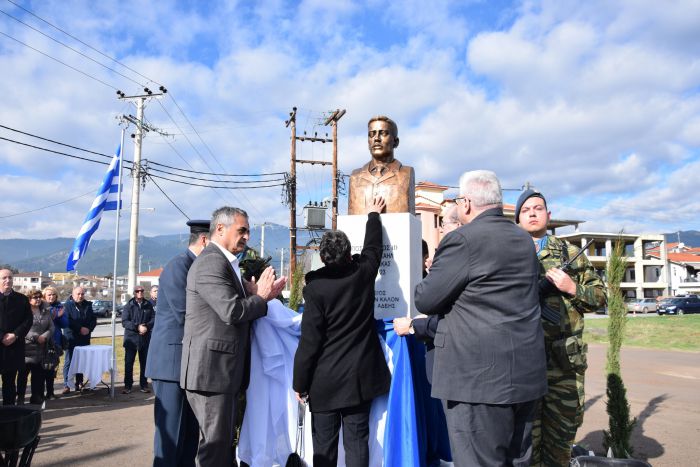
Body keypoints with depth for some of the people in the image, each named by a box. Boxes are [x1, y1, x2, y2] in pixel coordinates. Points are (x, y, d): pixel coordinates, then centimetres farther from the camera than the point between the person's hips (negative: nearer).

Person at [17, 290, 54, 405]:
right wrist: (36, 337, -16)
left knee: (38, 374, 9)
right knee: (23, 373, 1)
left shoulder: (46, 312, 11)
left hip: (41, 348, 5)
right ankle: (20, 397, 9)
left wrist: (45, 336, -10)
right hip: (27, 347, -5)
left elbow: (51, 327, 8)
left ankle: (36, 397, 18)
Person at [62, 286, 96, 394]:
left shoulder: (88, 305, 12)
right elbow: (67, 321, -14)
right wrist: (80, 328, -19)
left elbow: (94, 320, 9)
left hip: (84, 339, 5)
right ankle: (66, 385, 4)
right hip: (71, 338, -5)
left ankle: (79, 384, 16)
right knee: (68, 362, -1)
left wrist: (88, 329, -8)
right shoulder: (68, 305, -3)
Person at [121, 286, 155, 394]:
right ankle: (127, 386, 10)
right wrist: (137, 327, -19)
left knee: (144, 362, 7)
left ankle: (144, 385, 16)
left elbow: (153, 319, 3)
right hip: (131, 338, -2)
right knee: (129, 363, 1)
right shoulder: (128, 305, 1)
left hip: (145, 338, 2)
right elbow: (124, 322, -7)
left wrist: (146, 326, -16)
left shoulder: (149, 305, 6)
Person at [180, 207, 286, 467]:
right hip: (211, 369, -10)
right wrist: (262, 297, -7)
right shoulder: (211, 262, -15)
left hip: (222, 369, 10)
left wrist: (257, 294, 3)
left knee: (223, 442, 17)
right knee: (215, 444, -2)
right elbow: (231, 311, -23)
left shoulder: (224, 263, 17)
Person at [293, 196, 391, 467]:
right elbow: (373, 246, 18)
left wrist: (299, 383, -2)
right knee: (356, 442, 8)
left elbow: (309, 342, -12)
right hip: (360, 376, 3)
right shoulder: (363, 273, -4)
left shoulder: (316, 287, -14)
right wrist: (373, 215, 36)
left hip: (325, 381, -3)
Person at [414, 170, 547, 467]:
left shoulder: (463, 240, -14)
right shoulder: (524, 241, 11)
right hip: (526, 375, 8)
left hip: (479, 379, -8)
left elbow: (425, 301, -10)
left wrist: (433, 275, 11)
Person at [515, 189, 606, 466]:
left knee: (563, 427, 11)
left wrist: (572, 288, -9)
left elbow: (599, 295, 8)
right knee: (526, 428, 6)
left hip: (565, 358, 2)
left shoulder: (571, 253, 9)